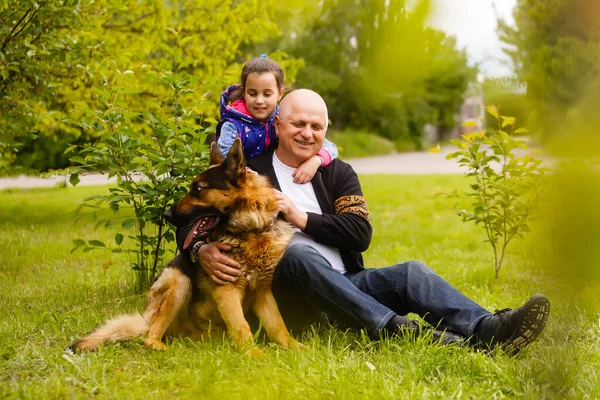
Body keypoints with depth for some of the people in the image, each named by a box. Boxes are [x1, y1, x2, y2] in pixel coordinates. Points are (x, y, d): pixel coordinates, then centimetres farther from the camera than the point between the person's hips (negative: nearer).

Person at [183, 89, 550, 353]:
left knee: (411, 272, -20)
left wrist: (302, 218, -11)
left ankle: (487, 330, -44)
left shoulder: (338, 173, 14)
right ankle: (396, 329, -52)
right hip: (287, 292, -4)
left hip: (345, 284, 4)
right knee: (299, 254, -36)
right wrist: (204, 251, -24)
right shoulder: (251, 173, 4)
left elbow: (361, 234, 0)